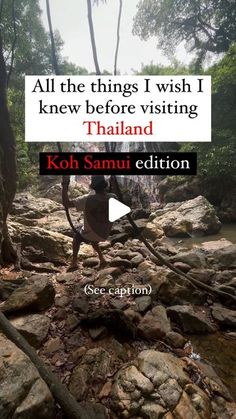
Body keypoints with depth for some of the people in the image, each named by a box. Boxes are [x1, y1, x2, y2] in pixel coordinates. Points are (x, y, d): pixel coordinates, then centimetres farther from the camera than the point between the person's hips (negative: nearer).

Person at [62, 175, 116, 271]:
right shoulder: (113, 198, -17)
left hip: (89, 235, -4)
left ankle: (74, 262, 25)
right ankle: (102, 258, 28)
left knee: (76, 236, 29)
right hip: (104, 235, 4)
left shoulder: (87, 199, -28)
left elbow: (66, 203, -24)